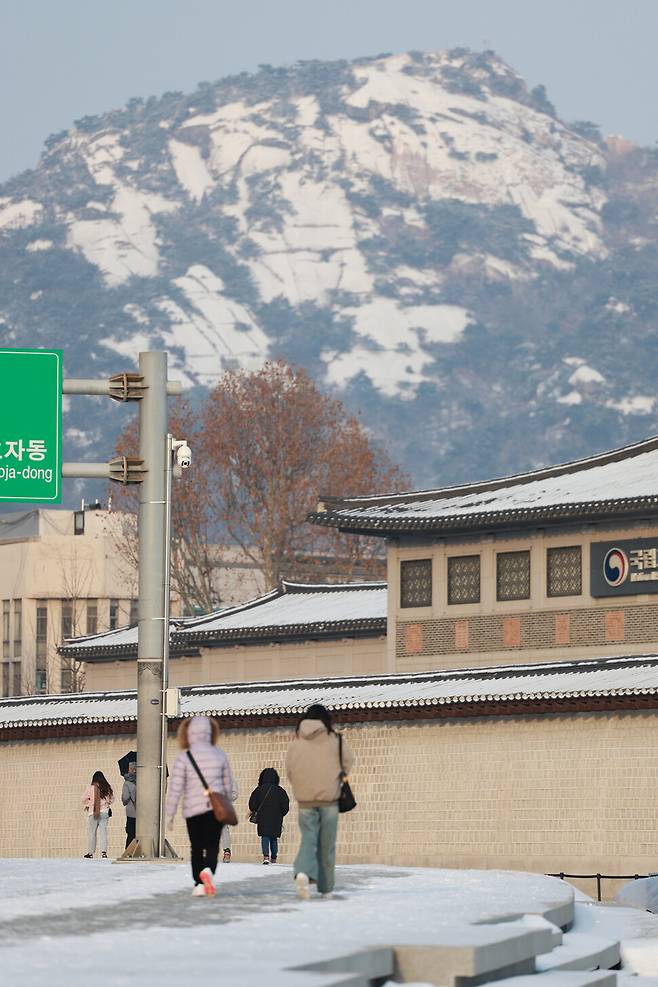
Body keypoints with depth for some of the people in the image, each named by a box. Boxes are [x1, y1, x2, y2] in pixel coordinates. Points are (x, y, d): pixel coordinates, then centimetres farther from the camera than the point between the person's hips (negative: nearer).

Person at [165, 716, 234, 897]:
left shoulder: (183, 758, -8)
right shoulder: (219, 754, 1)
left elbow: (175, 788, -10)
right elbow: (228, 784, 9)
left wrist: (170, 814, -3)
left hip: (192, 809, -1)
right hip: (215, 807, 1)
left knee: (197, 848, 13)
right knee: (212, 846, 1)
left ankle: (199, 884, 11)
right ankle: (208, 870, -27)